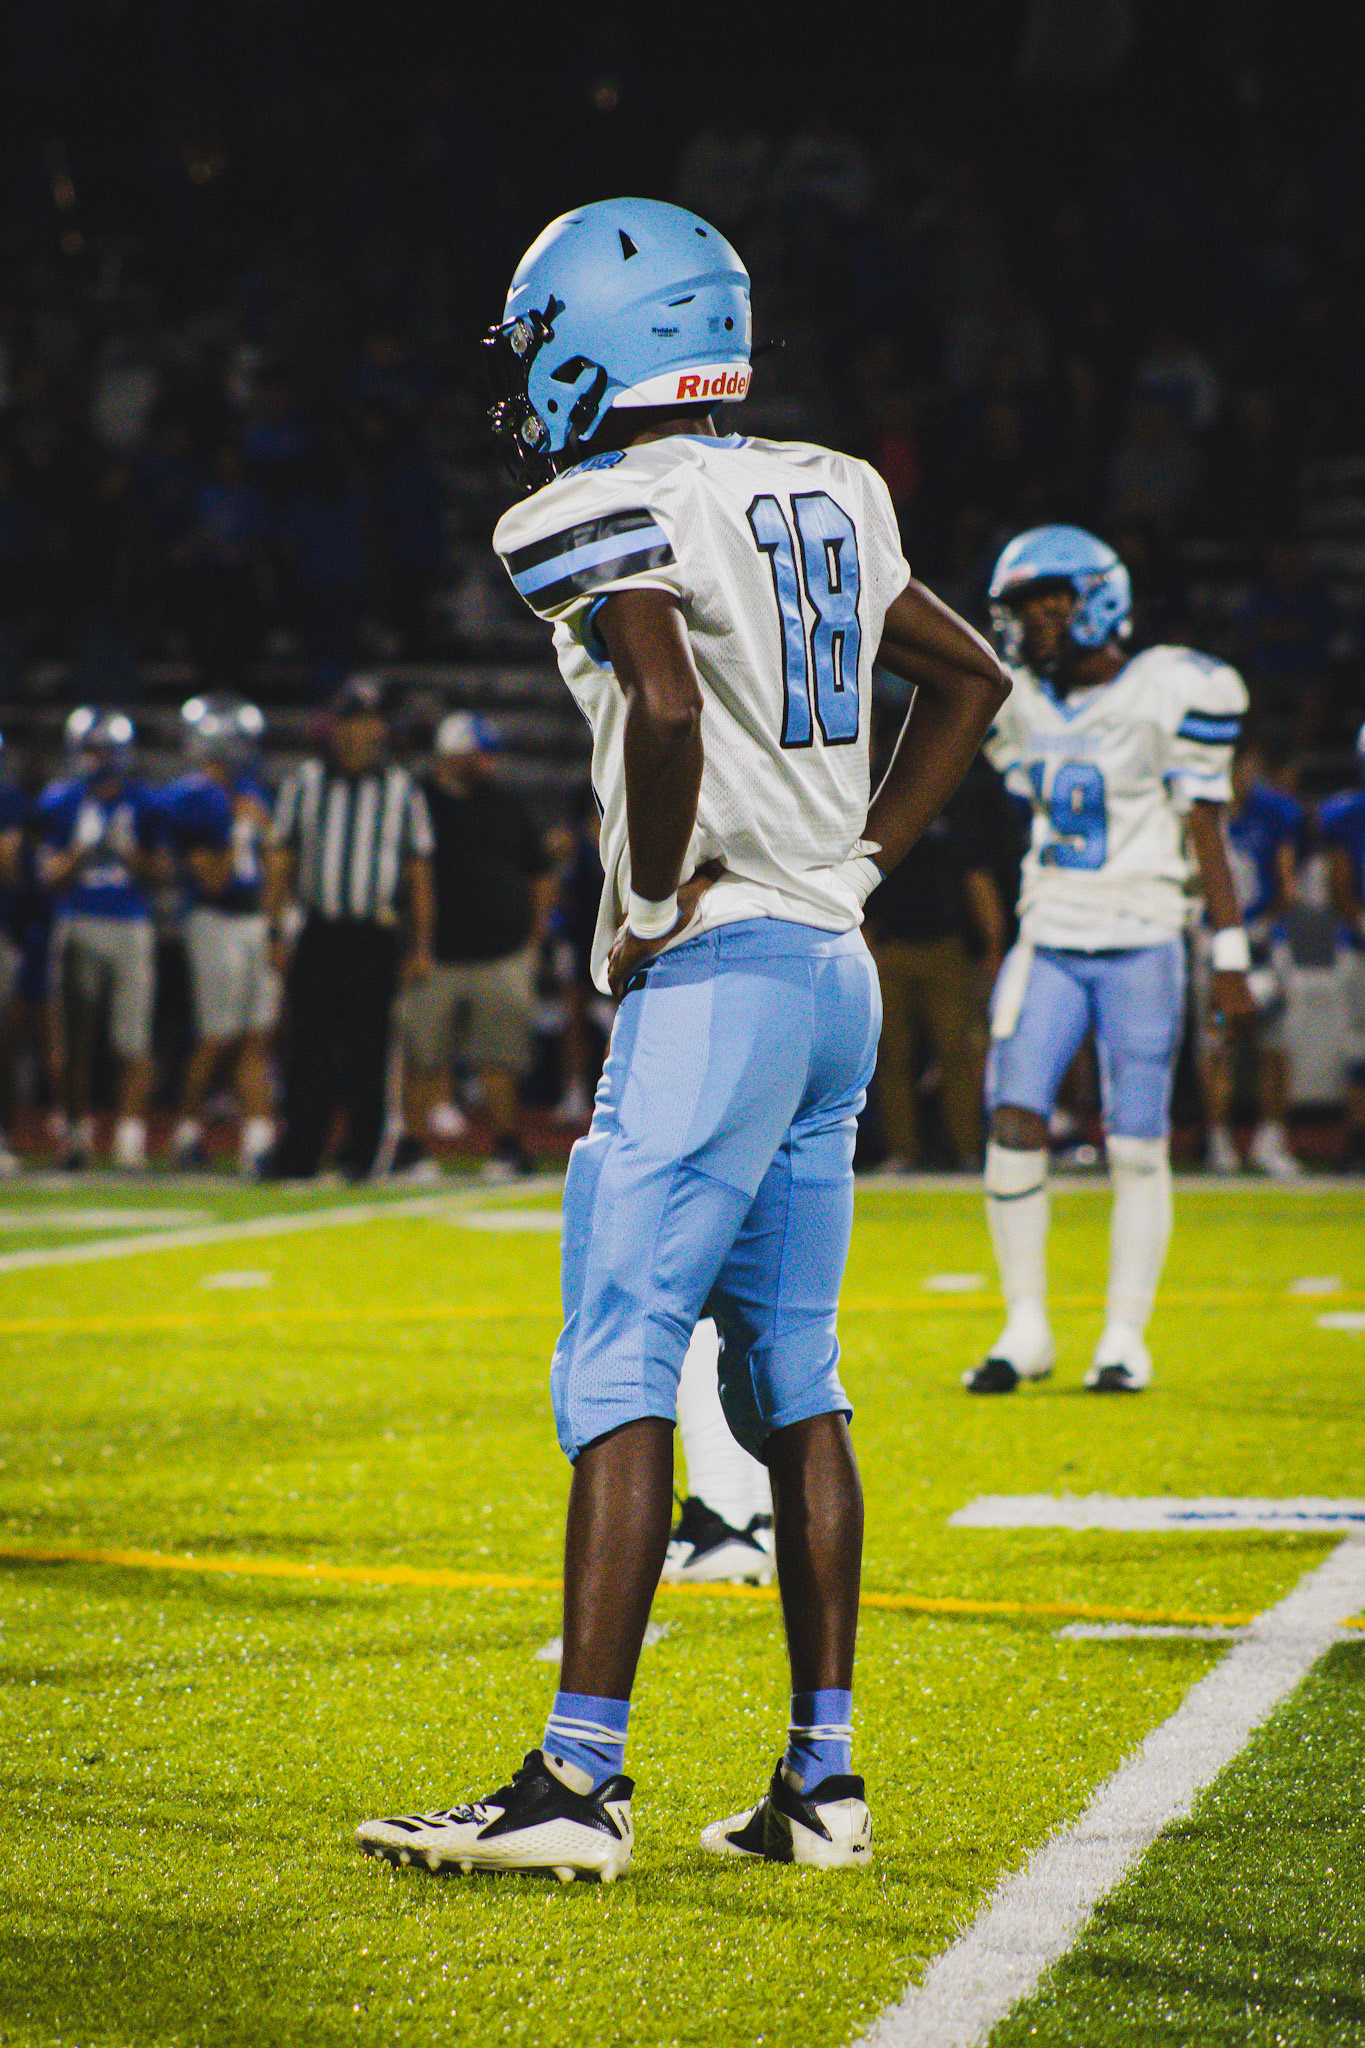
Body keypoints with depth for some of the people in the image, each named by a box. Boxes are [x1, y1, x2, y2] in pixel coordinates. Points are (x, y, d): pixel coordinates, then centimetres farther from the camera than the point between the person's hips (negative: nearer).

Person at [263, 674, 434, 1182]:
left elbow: (419, 872, 9)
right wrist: (276, 930, 3)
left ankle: (362, 1154, 10)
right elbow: (279, 858, 10)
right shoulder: (304, 782, 7)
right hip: (318, 934, 0)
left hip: (375, 936, 0)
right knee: (307, 1048, 0)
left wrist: (421, 947, 4)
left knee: (367, 1050, 1)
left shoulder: (402, 790, 7)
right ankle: (297, 1153, 5)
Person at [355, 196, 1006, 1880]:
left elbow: (669, 710, -28)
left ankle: (579, 1781, -10)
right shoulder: (817, 497, 15)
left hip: (717, 979, -9)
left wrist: (653, 910, -15)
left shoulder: (606, 515, -10)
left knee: (617, 1373, -8)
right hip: (838, 976, 9)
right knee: (790, 1384, 12)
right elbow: (970, 678, 23)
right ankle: (820, 1783, 14)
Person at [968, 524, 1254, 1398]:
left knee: (1138, 1148, -3)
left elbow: (1206, 834, -4)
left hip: (1141, 948, -4)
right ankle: (1026, 1327, 3)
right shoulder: (1021, 704, 8)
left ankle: (1126, 1339, 7)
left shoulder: (1166, 695, -7)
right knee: (1014, 1123, -7)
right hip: (1049, 943, 4)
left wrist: (1230, 959, -4)